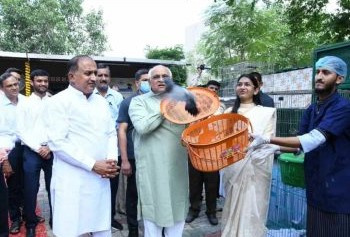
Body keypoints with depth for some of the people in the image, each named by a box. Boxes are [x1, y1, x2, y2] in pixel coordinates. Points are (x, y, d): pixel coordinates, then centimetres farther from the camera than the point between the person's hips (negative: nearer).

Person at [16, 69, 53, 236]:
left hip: (52, 151, 1)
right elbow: (20, 131, -2)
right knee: (31, 190, 6)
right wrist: (38, 148, -9)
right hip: (31, 152, -1)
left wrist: (50, 147, -8)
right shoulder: (24, 104, 3)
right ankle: (31, 223, 23)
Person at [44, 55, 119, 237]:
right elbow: (57, 142, -15)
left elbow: (111, 133, 15)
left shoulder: (101, 102, 13)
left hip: (101, 179, 6)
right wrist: (93, 165, -16)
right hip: (72, 182, -5)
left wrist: (112, 159, -4)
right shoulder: (59, 102, -7)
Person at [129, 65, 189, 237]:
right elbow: (142, 126, -17)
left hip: (177, 166, 4)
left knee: (177, 209, 16)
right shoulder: (139, 101, 1)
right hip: (152, 167, -4)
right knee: (154, 211, 6)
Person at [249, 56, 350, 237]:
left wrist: (267, 139, -32)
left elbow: (313, 140, -27)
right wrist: (274, 148, -8)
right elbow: (302, 145, 9)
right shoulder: (311, 110, 9)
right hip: (315, 187, 7)